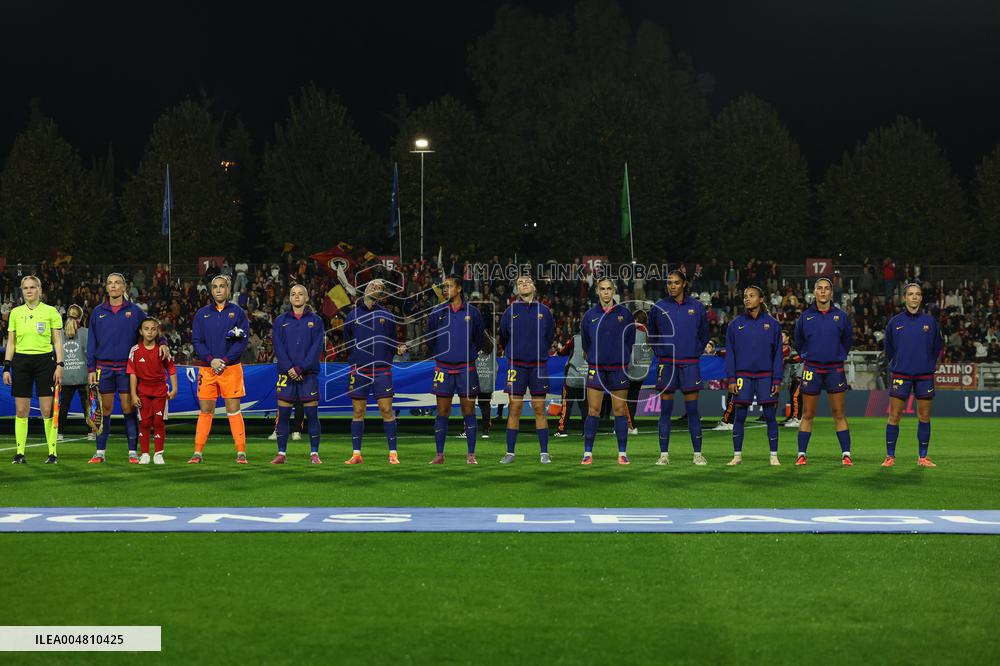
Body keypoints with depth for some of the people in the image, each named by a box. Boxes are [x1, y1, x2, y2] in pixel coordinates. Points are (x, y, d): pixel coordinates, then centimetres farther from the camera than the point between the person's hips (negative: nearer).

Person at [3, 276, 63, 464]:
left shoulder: (51, 311, 2)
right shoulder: (16, 312, 10)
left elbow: (57, 341, 3)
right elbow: (11, 342, 12)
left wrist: (59, 365, -6)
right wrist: (6, 367, 4)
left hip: (44, 360, -2)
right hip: (21, 362, 2)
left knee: (47, 410, -5)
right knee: (21, 410, 1)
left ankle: (53, 452, 0)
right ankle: (20, 453, 6)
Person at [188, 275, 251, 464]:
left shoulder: (237, 312, 4)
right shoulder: (201, 314, 10)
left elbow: (242, 341, -1)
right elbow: (196, 341, 5)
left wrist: (225, 360, -11)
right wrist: (211, 359, -10)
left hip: (231, 367, -2)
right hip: (206, 368, 2)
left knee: (233, 410, -3)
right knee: (205, 411, 3)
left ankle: (241, 452, -1)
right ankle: (198, 452, 6)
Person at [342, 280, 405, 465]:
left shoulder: (387, 316, 8)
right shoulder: (352, 316, 8)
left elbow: (392, 342, 15)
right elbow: (346, 344, 15)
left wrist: (399, 349, -3)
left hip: (382, 371, -1)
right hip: (359, 371, 1)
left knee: (387, 410, -6)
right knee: (358, 413, 4)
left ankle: (393, 453, -2)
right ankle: (356, 454, 10)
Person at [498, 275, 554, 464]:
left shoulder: (544, 311, 3)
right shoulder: (510, 311, 1)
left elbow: (550, 336, 16)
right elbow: (503, 337, 15)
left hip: (538, 365, 0)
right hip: (516, 365, 0)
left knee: (539, 409, 3)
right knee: (515, 409, 0)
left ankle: (544, 452, 7)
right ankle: (510, 452, 5)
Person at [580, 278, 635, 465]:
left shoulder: (624, 313, 1)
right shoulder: (590, 315, 3)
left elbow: (631, 339, 9)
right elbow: (585, 341, 13)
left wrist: (622, 357, 10)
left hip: (619, 367, 0)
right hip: (596, 368, 0)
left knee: (619, 410, 1)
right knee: (593, 410, -2)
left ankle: (622, 453, 7)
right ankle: (588, 453, 3)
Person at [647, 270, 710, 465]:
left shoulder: (696, 307, 4)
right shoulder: (659, 307, 4)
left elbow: (704, 333, 15)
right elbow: (652, 334, 17)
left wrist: (698, 351, 6)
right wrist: (660, 352, 10)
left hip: (690, 363, 0)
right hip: (666, 364, 0)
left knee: (692, 411, 0)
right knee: (665, 411, 1)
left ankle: (698, 453, 6)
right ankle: (664, 454, 6)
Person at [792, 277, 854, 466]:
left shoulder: (841, 316, 2)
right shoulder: (805, 317, 3)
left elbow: (847, 340, 15)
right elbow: (798, 341, 17)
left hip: (835, 369, 0)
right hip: (811, 369, 0)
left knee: (839, 414, 1)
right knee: (807, 415, 3)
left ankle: (846, 454, 5)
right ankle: (801, 454, 7)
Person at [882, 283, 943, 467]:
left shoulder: (930, 321, 2)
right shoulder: (895, 322, 1)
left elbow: (936, 347, 13)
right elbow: (888, 348, 13)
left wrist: (929, 365, 12)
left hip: (924, 375, 1)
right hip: (900, 374, -1)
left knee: (924, 416, 4)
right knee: (894, 416, -3)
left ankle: (922, 457, 12)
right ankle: (890, 456, 5)